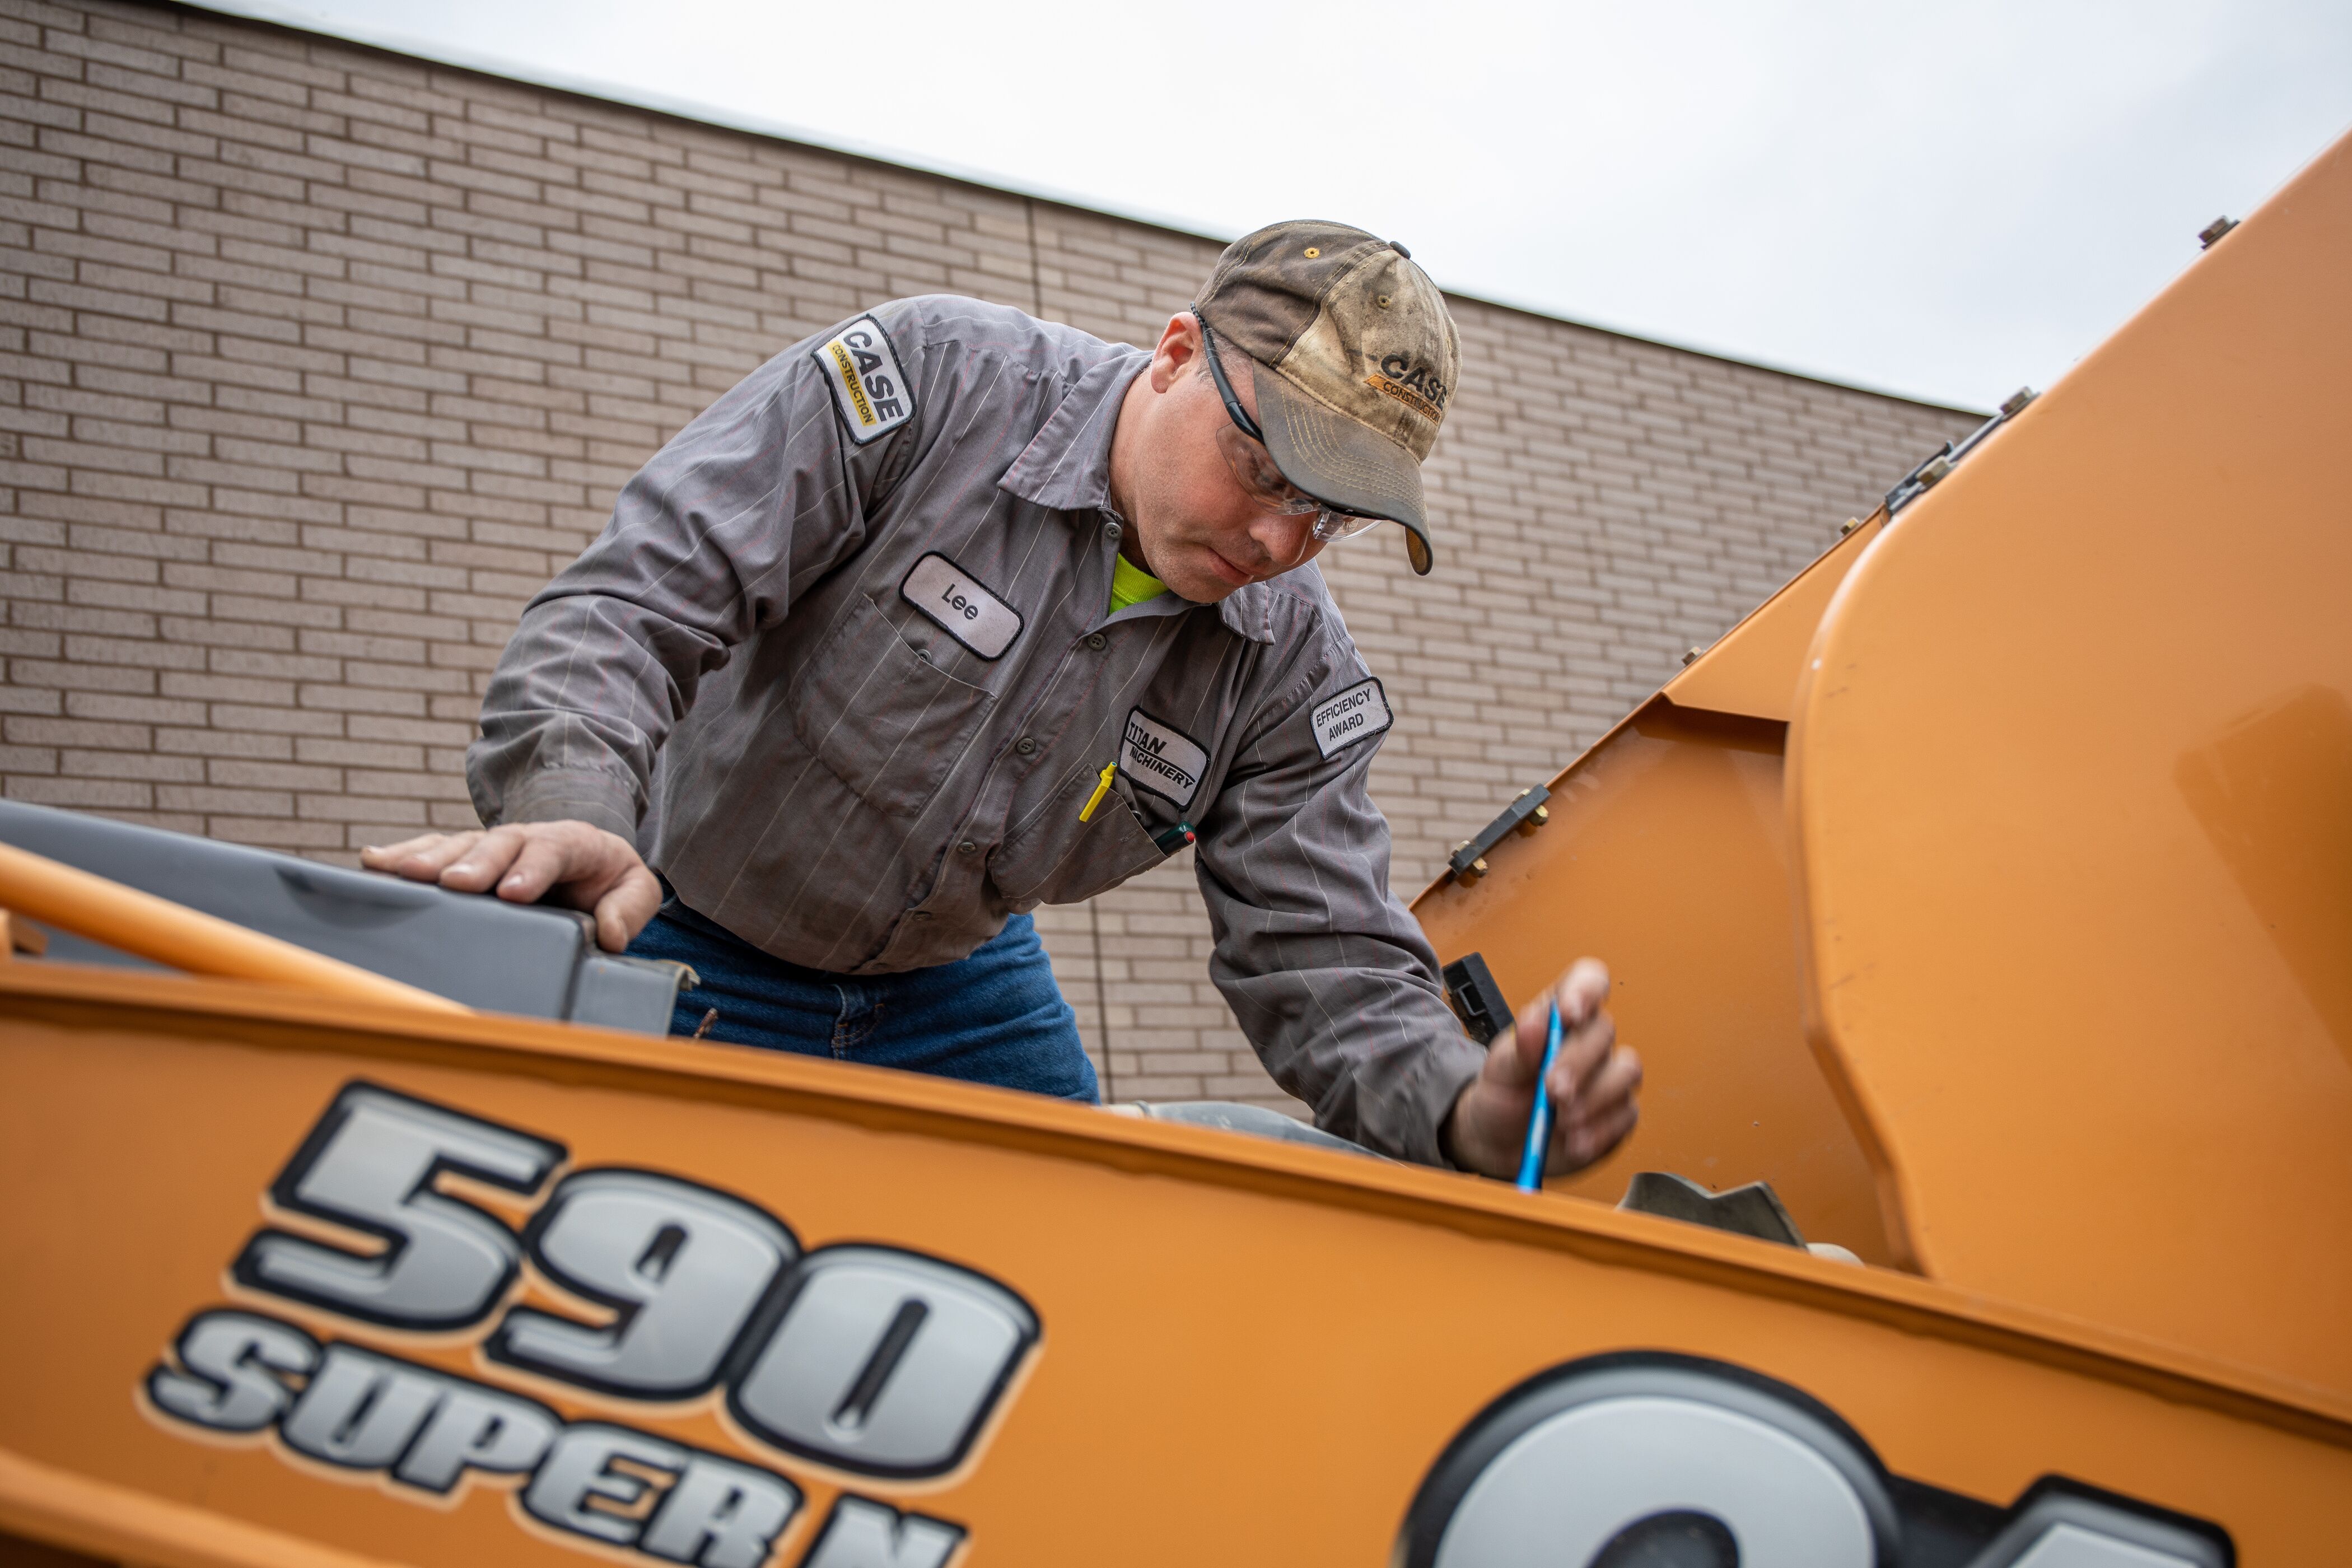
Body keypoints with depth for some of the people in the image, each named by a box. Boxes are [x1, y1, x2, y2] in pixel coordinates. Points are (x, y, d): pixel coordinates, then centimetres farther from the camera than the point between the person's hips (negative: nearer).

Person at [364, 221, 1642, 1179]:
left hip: (959, 991, 4)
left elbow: (1324, 958, -16)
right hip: (673, 940, -3)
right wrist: (569, 809, -48)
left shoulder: (1293, 671, -14)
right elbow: (639, 594, -28)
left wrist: (1468, 1112, -38)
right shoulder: (924, 380, -26)